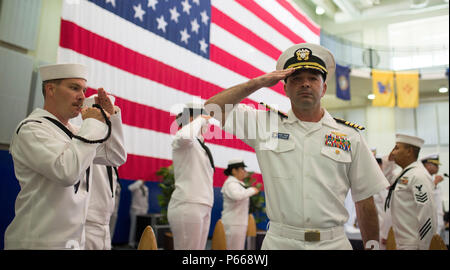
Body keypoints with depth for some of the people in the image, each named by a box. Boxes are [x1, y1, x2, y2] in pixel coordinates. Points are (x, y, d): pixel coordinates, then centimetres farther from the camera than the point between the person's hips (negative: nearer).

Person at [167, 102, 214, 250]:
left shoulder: (198, 145, 24)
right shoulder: (181, 140, -1)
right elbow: (186, 135, -28)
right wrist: (199, 120, -12)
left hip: (203, 207, 9)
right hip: (187, 205, -9)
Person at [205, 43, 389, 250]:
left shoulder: (350, 137, 5)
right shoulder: (265, 124, 3)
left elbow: (364, 200, 7)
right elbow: (213, 107, -1)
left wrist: (372, 246, 2)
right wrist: (258, 83, -5)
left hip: (333, 242, 1)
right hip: (279, 242, -1)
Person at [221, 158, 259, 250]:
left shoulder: (236, 183, 18)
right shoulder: (231, 183, -14)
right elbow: (236, 195, -34)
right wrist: (252, 190, -21)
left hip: (238, 222, 10)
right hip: (234, 223, -10)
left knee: (239, 247, 12)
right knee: (234, 248, -9)